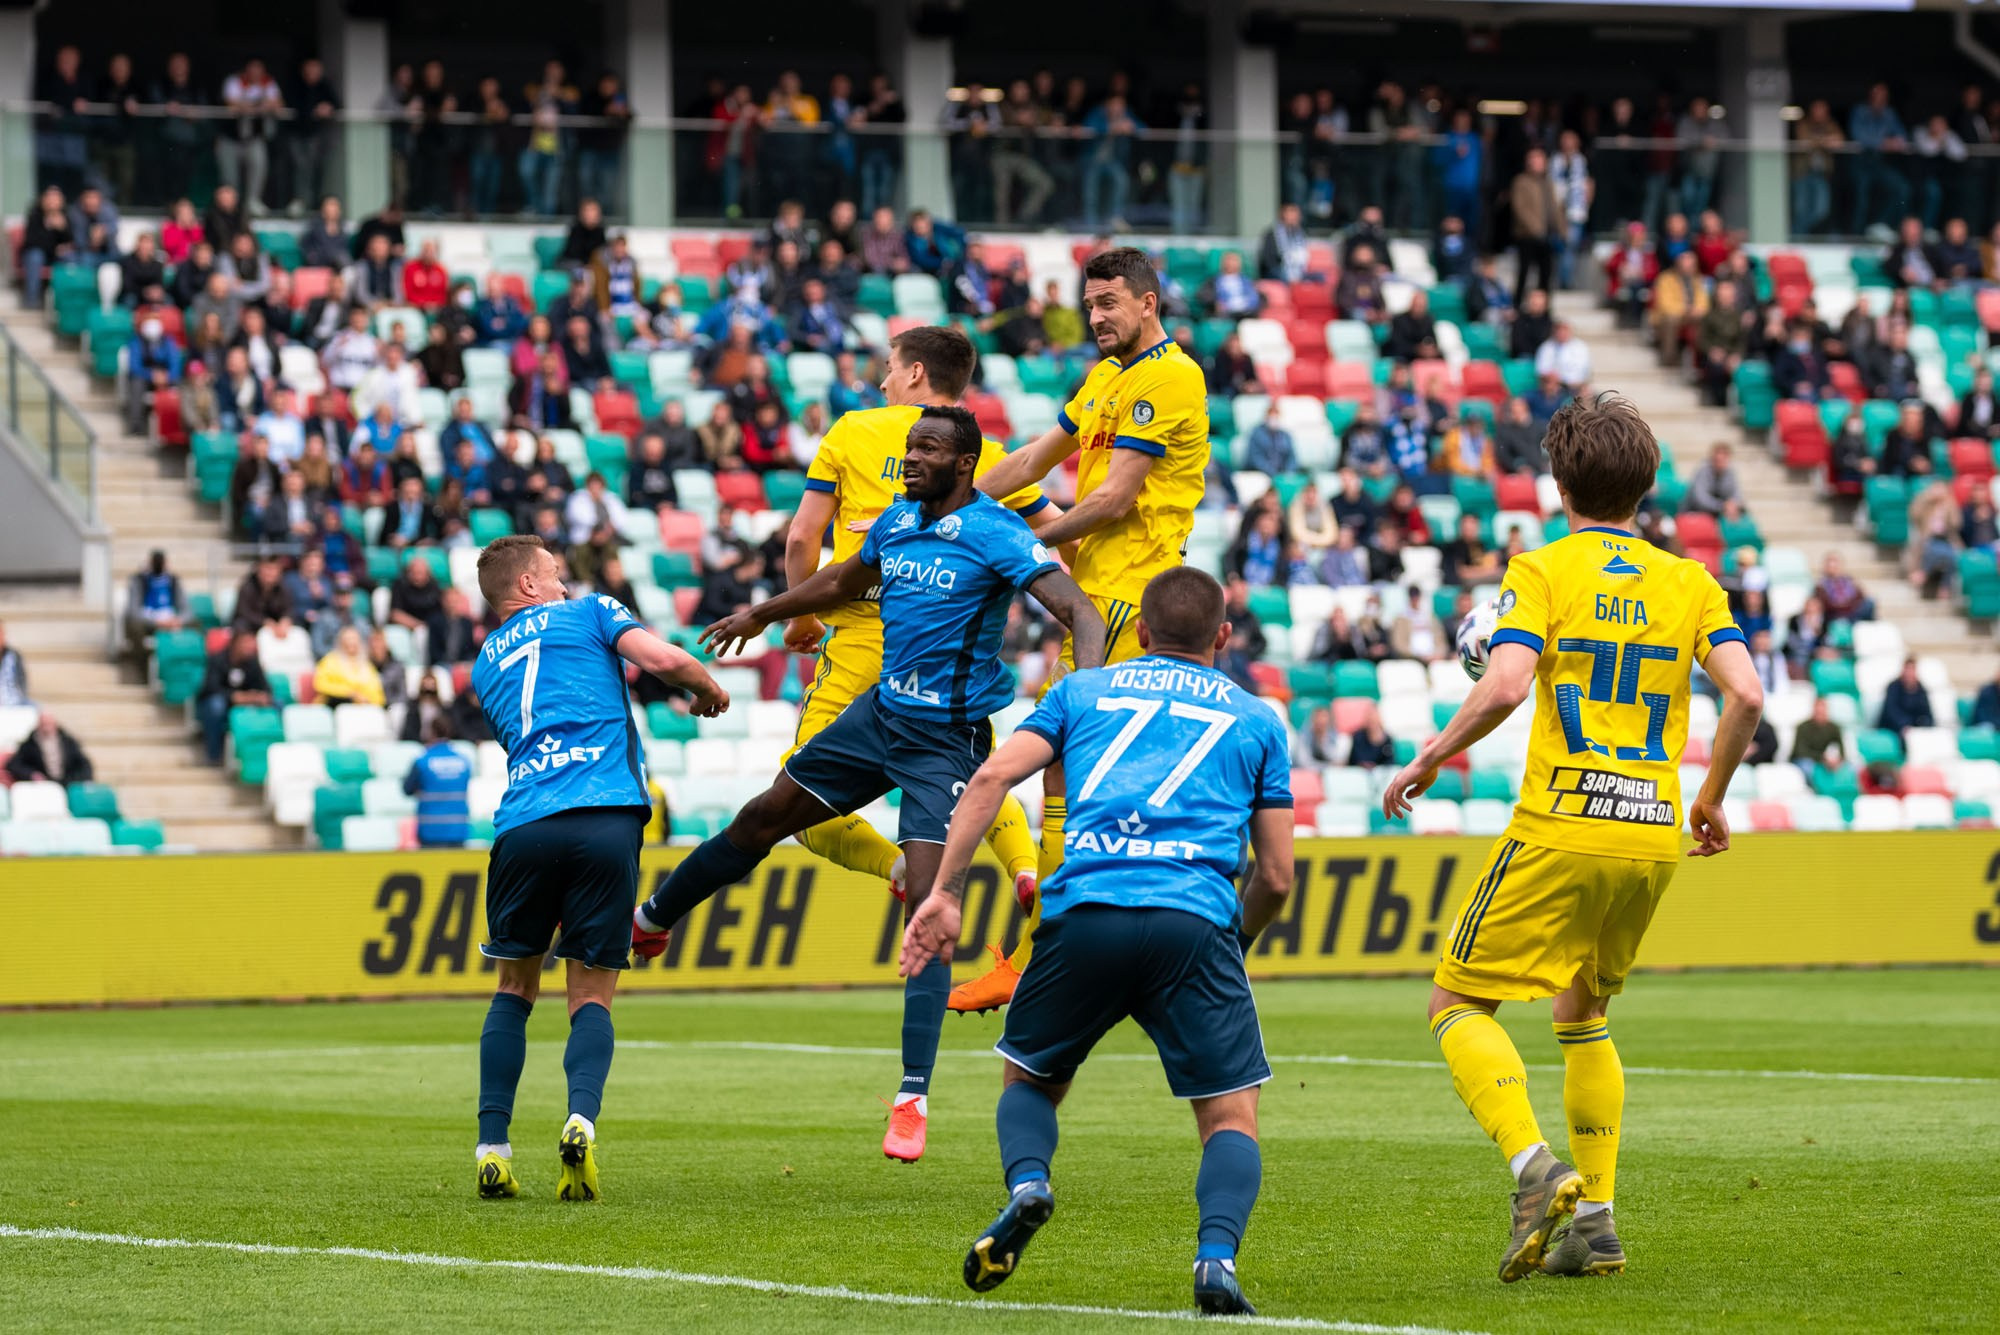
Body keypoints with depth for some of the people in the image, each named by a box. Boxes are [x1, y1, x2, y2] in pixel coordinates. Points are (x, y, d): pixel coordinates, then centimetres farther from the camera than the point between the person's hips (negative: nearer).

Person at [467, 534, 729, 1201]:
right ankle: (581, 1120, -24)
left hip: (524, 823, 3)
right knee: (591, 996, 4)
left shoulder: (485, 663, 28)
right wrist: (709, 691, 21)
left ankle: (492, 1148, 5)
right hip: (607, 818, -2)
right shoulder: (588, 613, 16)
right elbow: (664, 660, 2)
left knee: (515, 988, 18)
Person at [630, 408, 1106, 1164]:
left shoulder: (996, 535, -17)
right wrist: (762, 616, 38)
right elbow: (845, 582, 26)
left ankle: (914, 1097, -13)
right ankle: (650, 922, 41)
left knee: (925, 901, -15)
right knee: (764, 817, 17)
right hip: (880, 714, 7)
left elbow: (1077, 610, -26)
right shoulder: (898, 521, 5)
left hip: (947, 738, -7)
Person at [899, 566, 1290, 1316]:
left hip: (1083, 910, 1)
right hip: (1196, 918, -1)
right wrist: (1237, 940, 37)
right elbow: (1276, 877, 18)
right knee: (1232, 1116, 7)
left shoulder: (1085, 691, 24)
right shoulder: (1255, 720, 22)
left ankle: (1026, 1183, -9)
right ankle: (1217, 1254, -21)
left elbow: (992, 777, 8)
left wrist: (945, 894, 6)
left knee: (1029, 1079, 23)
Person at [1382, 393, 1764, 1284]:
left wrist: (1428, 760, -3)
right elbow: (1746, 694, -2)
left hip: (1559, 833, -5)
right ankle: (1595, 1219, 15)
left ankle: (1534, 1169, -19)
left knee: (1459, 1004, 5)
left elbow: (1505, 685, -17)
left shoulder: (1542, 570, -2)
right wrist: (1711, 799, 12)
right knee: (1583, 1012, 23)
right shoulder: (1690, 583, 10)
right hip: (1653, 838, 5)